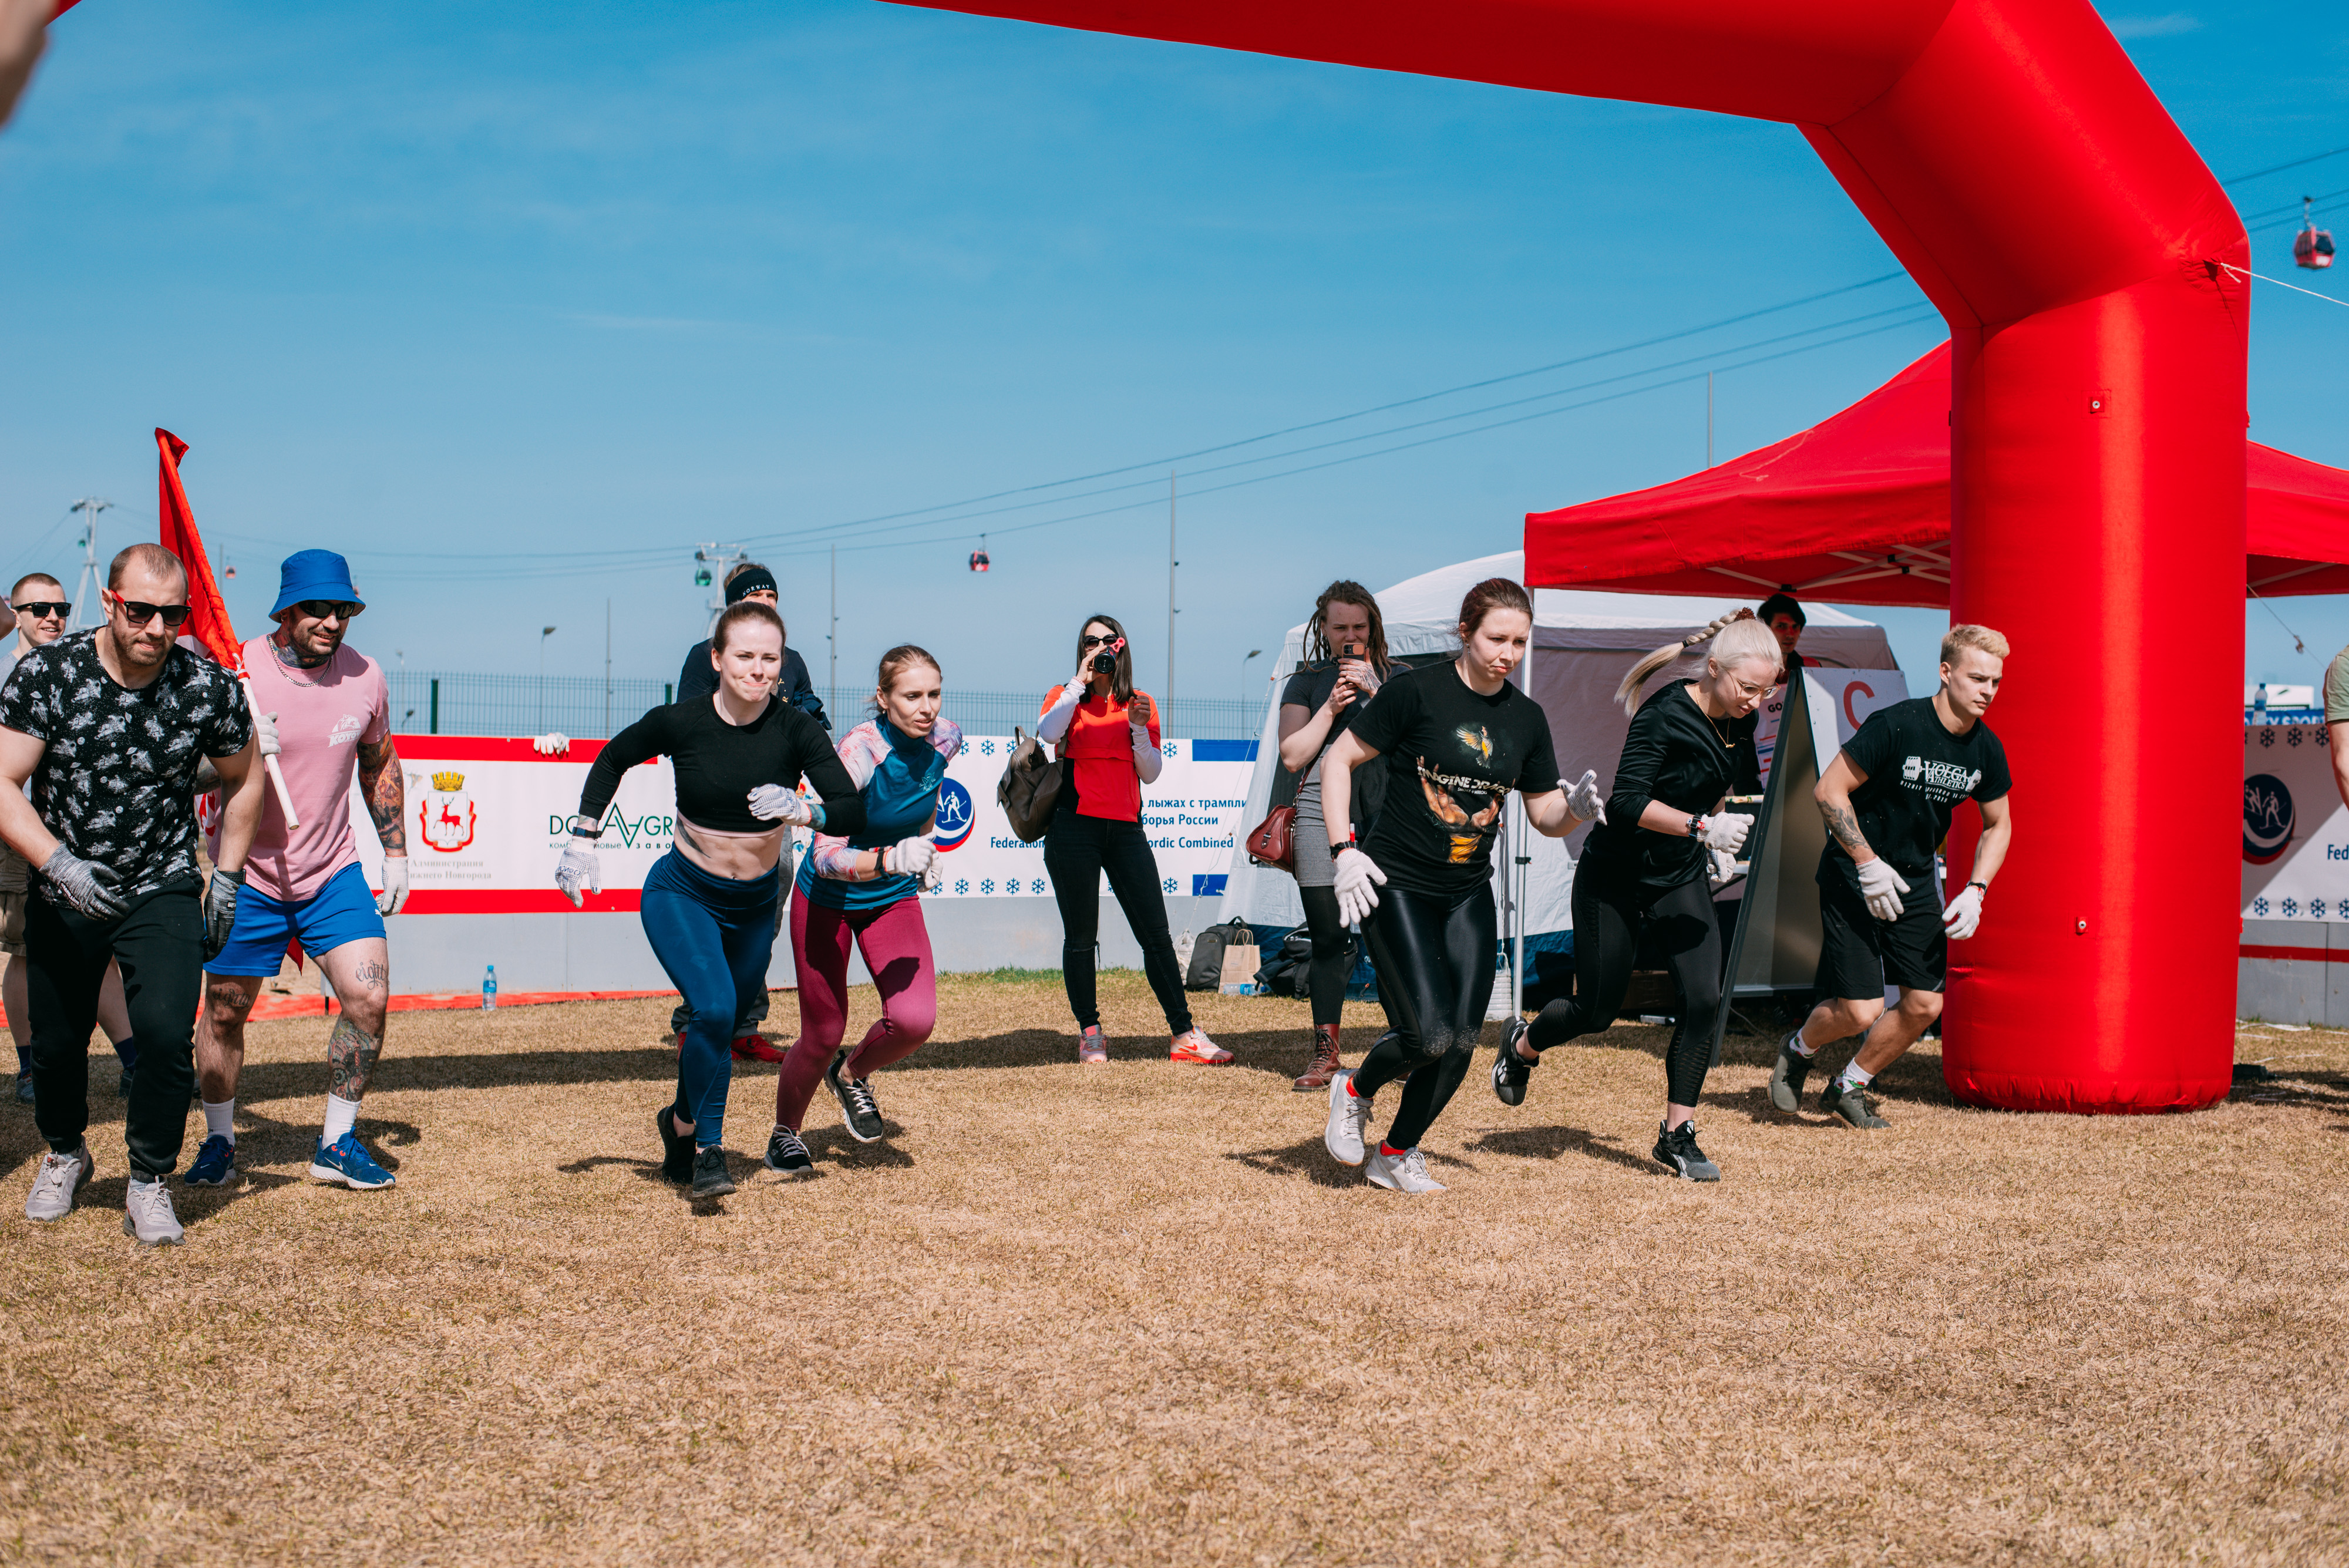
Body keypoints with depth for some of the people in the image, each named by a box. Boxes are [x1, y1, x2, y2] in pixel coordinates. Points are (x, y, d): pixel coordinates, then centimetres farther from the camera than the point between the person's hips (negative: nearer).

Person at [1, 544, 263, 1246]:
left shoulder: (208, 687, -11)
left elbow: (242, 779, 7)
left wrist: (226, 879, 6)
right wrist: (60, 863, -30)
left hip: (163, 892, -1)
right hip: (63, 893, 1)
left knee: (168, 1032, -17)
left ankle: (149, 1185, 3)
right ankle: (64, 1154, 42)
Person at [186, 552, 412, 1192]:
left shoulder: (364, 676, -4)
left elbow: (379, 764, 12)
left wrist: (396, 852, 10)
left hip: (334, 872, 2)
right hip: (248, 874, -2)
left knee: (369, 996, -9)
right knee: (225, 1010, 8)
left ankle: (338, 1144, 7)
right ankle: (219, 1141, 30)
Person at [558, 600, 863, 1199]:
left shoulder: (795, 729, -16)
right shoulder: (681, 722, -17)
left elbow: (854, 811, -19)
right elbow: (613, 759, 3)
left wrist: (802, 811, -38)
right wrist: (582, 841, -3)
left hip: (755, 904, 3)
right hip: (682, 895, -3)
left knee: (723, 1029, 14)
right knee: (713, 1009, -24)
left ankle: (681, 1121, 43)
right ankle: (707, 1149, -7)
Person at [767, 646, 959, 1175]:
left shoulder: (945, 740, -13)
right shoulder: (859, 751, -29)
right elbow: (827, 856, -33)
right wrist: (890, 859, -49)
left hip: (894, 898, 4)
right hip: (828, 899, -4)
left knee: (915, 1020, -16)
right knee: (823, 1036, 3)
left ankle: (852, 1073, 17)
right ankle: (785, 1133, 33)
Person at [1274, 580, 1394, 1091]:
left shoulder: (1398, 677, 15)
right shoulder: (1307, 683, 14)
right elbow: (1292, 755, 6)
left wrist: (1374, 691, -5)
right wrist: (1333, 707, -3)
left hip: (1389, 813, 0)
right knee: (1327, 935, 0)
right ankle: (1325, 1052, 8)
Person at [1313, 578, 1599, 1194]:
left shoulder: (1527, 719, 6)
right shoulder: (1417, 691, -10)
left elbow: (1545, 814, 13)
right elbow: (1338, 761, -6)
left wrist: (1577, 807, -10)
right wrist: (1344, 850, -13)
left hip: (1469, 894, 5)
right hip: (1396, 887, -5)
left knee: (1462, 1041, 0)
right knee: (1430, 1032, -16)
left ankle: (1396, 1154, 21)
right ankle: (1354, 1091, 16)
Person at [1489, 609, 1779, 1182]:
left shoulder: (1740, 722, -2)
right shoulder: (1663, 715, -24)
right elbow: (1629, 801, -31)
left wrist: (1719, 845, 9)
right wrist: (1701, 827, -37)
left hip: (1682, 878, 6)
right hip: (1617, 877, -5)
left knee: (1703, 999, -11)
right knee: (1596, 1011, 5)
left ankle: (1677, 1135, 2)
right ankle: (1521, 1046, 38)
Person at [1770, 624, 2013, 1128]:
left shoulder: (1986, 749, -3)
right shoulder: (1895, 725, -22)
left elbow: (1998, 825, 12)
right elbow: (1829, 790, -19)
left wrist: (1974, 891, -1)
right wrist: (1868, 864, -20)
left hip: (1915, 882, 6)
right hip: (1853, 876, -6)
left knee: (1926, 1003, -1)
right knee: (1861, 1011, -12)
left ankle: (1848, 1087, 22)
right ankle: (1799, 1049, 22)